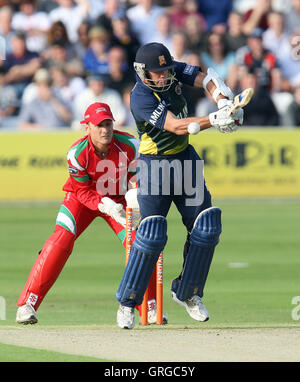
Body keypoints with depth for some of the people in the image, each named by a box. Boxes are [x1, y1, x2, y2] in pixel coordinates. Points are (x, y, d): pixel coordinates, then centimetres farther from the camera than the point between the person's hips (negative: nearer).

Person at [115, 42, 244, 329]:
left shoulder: (173, 72, -4)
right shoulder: (141, 98, -24)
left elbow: (207, 79, -7)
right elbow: (175, 126, -32)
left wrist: (225, 104, -28)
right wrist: (214, 121, -44)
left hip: (185, 158, 7)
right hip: (154, 164, -7)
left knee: (207, 227, 1)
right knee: (153, 233, -17)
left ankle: (187, 292, 16)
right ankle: (127, 302, -4)